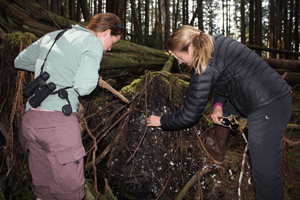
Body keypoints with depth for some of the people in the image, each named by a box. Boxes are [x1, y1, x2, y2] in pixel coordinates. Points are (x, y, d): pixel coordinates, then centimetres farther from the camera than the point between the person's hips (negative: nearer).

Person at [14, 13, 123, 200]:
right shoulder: (93, 43, -3)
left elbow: (20, 61, 30)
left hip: (30, 120, 8)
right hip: (59, 122, -8)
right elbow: (83, 86, -16)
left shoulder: (51, 36, 19)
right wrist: (94, 78, 5)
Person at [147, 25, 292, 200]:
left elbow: (190, 115, -10)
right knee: (222, 104, 30)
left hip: (268, 110, -10)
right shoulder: (216, 42, 9)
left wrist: (162, 121, 5)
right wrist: (218, 105, 6)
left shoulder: (206, 66, -17)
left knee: (266, 175, -3)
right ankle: (218, 150, 44)